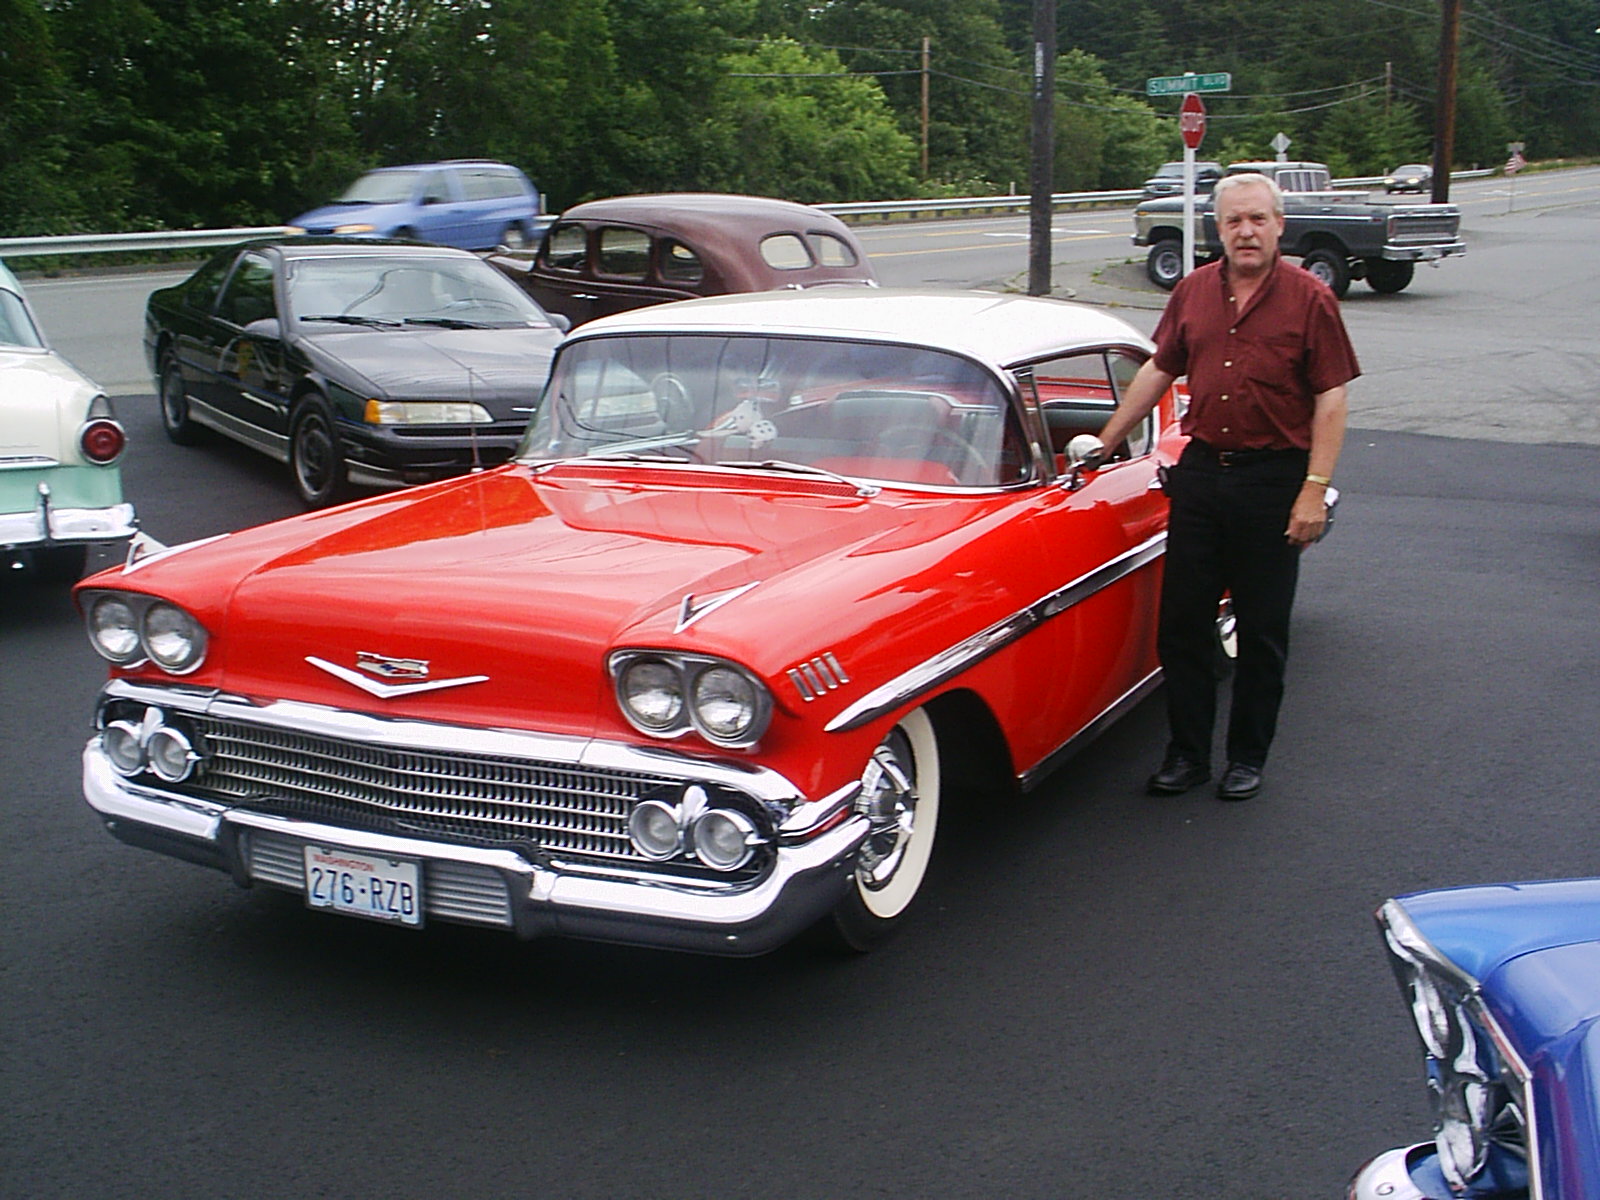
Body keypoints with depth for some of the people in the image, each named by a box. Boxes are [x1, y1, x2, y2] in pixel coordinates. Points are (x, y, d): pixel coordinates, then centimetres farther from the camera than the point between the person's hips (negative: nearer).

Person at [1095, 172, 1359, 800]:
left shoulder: (1308, 299, -6)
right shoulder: (1193, 292, 7)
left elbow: (1330, 399, -7)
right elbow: (1158, 371, 16)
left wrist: (1315, 489, -14)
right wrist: (1103, 443, 14)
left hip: (1274, 477, -4)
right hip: (1200, 471, 4)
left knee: (1261, 630, 6)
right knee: (1181, 623, 6)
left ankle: (1248, 758, 20)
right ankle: (1187, 753, 18)